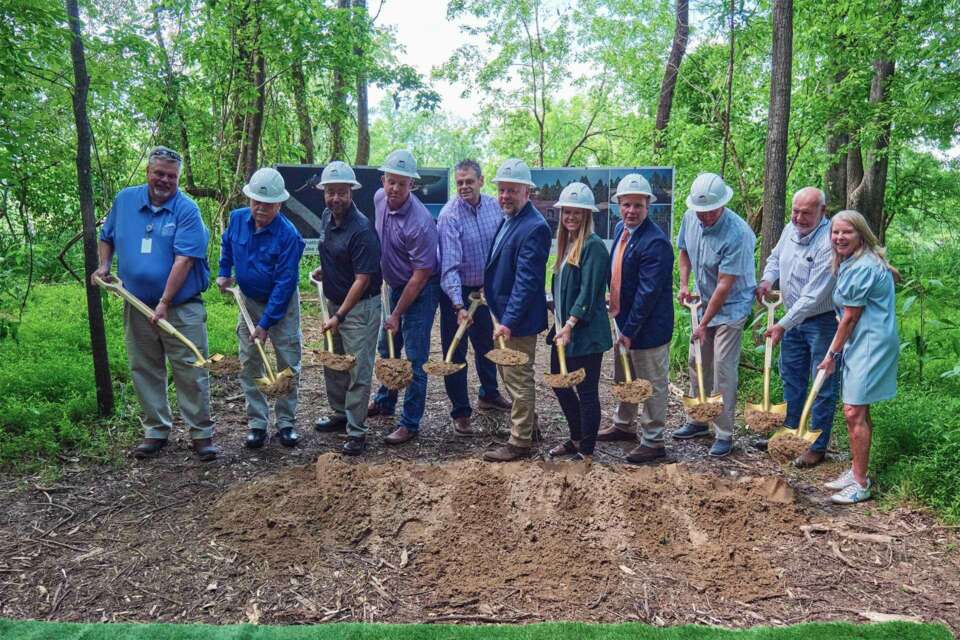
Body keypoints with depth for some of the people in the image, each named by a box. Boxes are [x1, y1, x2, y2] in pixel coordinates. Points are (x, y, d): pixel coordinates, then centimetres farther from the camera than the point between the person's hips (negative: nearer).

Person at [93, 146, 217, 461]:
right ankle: (156, 431, 24)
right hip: (137, 306, 5)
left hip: (182, 307, -5)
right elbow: (107, 237, 22)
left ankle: (202, 433, 9)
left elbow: (184, 260, -17)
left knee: (191, 372, -1)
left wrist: (164, 303, -21)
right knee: (145, 372, 12)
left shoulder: (187, 210, -10)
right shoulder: (125, 199, 6)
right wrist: (103, 266, 5)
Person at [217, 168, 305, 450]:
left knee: (288, 365, 2)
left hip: (282, 304, -4)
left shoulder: (288, 235, -25)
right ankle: (257, 423, 15)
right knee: (249, 364, 5)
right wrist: (224, 273, 10)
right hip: (249, 301, 4)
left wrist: (265, 324, -24)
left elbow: (284, 284, -24)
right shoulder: (237, 218, -9)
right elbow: (226, 244, 17)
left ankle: (286, 422, 16)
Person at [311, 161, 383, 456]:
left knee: (358, 372, -2)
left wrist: (339, 316, -21)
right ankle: (340, 415, 37)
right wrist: (324, 270, 6)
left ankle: (356, 431, 8)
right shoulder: (328, 217, 3)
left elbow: (362, 279, -22)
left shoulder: (361, 229, -22)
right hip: (334, 302, 9)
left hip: (360, 307, -9)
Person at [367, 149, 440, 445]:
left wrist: (396, 315, -19)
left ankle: (410, 424, 7)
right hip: (396, 285, 8)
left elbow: (420, 276, -24)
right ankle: (384, 401, 41)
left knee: (414, 357, -4)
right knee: (387, 347, 21)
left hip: (421, 290, -8)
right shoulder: (379, 199, -5)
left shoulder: (419, 223, -29)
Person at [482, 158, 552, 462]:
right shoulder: (507, 220, 10)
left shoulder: (534, 227, -20)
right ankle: (528, 425, 37)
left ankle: (520, 443, 15)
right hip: (503, 314, 10)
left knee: (518, 380, 2)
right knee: (509, 375, 21)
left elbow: (526, 280, -24)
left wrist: (509, 321, -25)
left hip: (519, 319, -10)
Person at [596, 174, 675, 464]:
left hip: (648, 328, -9)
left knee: (652, 385, 6)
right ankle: (623, 424, 43)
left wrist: (630, 331, -22)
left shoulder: (655, 242, -24)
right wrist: (615, 305, 11)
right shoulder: (621, 229, 4)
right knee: (623, 378, 24)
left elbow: (648, 293, -25)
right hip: (624, 320, 9)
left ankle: (653, 442, 19)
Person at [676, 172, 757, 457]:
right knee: (697, 363, 13)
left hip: (731, 306, -7)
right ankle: (698, 421, 29)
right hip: (704, 302, 7)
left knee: (723, 367, -6)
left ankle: (724, 434, 6)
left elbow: (725, 285, -26)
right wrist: (684, 284, -2)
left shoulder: (737, 234, -28)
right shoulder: (691, 217, -7)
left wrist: (704, 324, -23)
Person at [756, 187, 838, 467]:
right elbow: (775, 258, 19)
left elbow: (814, 295, -28)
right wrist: (766, 280, -1)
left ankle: (817, 446, 15)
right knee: (791, 376, 19)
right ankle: (790, 431, 35)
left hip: (822, 320, -8)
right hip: (793, 317, 8)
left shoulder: (828, 243, -26)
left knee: (823, 385, 3)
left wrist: (783, 325, -26)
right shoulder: (790, 229, -2)